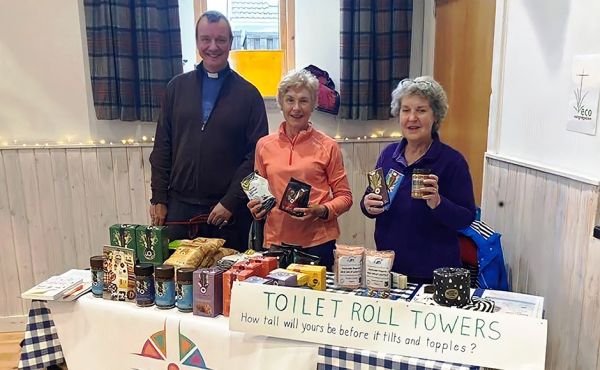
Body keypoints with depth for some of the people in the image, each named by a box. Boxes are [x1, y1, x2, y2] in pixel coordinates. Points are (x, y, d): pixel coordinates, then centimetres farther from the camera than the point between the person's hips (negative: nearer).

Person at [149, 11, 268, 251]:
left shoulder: (248, 94, 0)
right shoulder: (177, 87, 8)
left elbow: (256, 154, -4)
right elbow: (162, 147, 9)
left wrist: (231, 201, -10)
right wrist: (158, 198, 3)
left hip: (230, 211, -2)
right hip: (179, 206, 2)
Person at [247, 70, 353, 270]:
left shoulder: (327, 146, -2)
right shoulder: (264, 145, 6)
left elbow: (344, 197, 3)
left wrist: (321, 211, -14)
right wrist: (256, 207, -2)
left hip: (317, 241, -2)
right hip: (275, 239, 2)